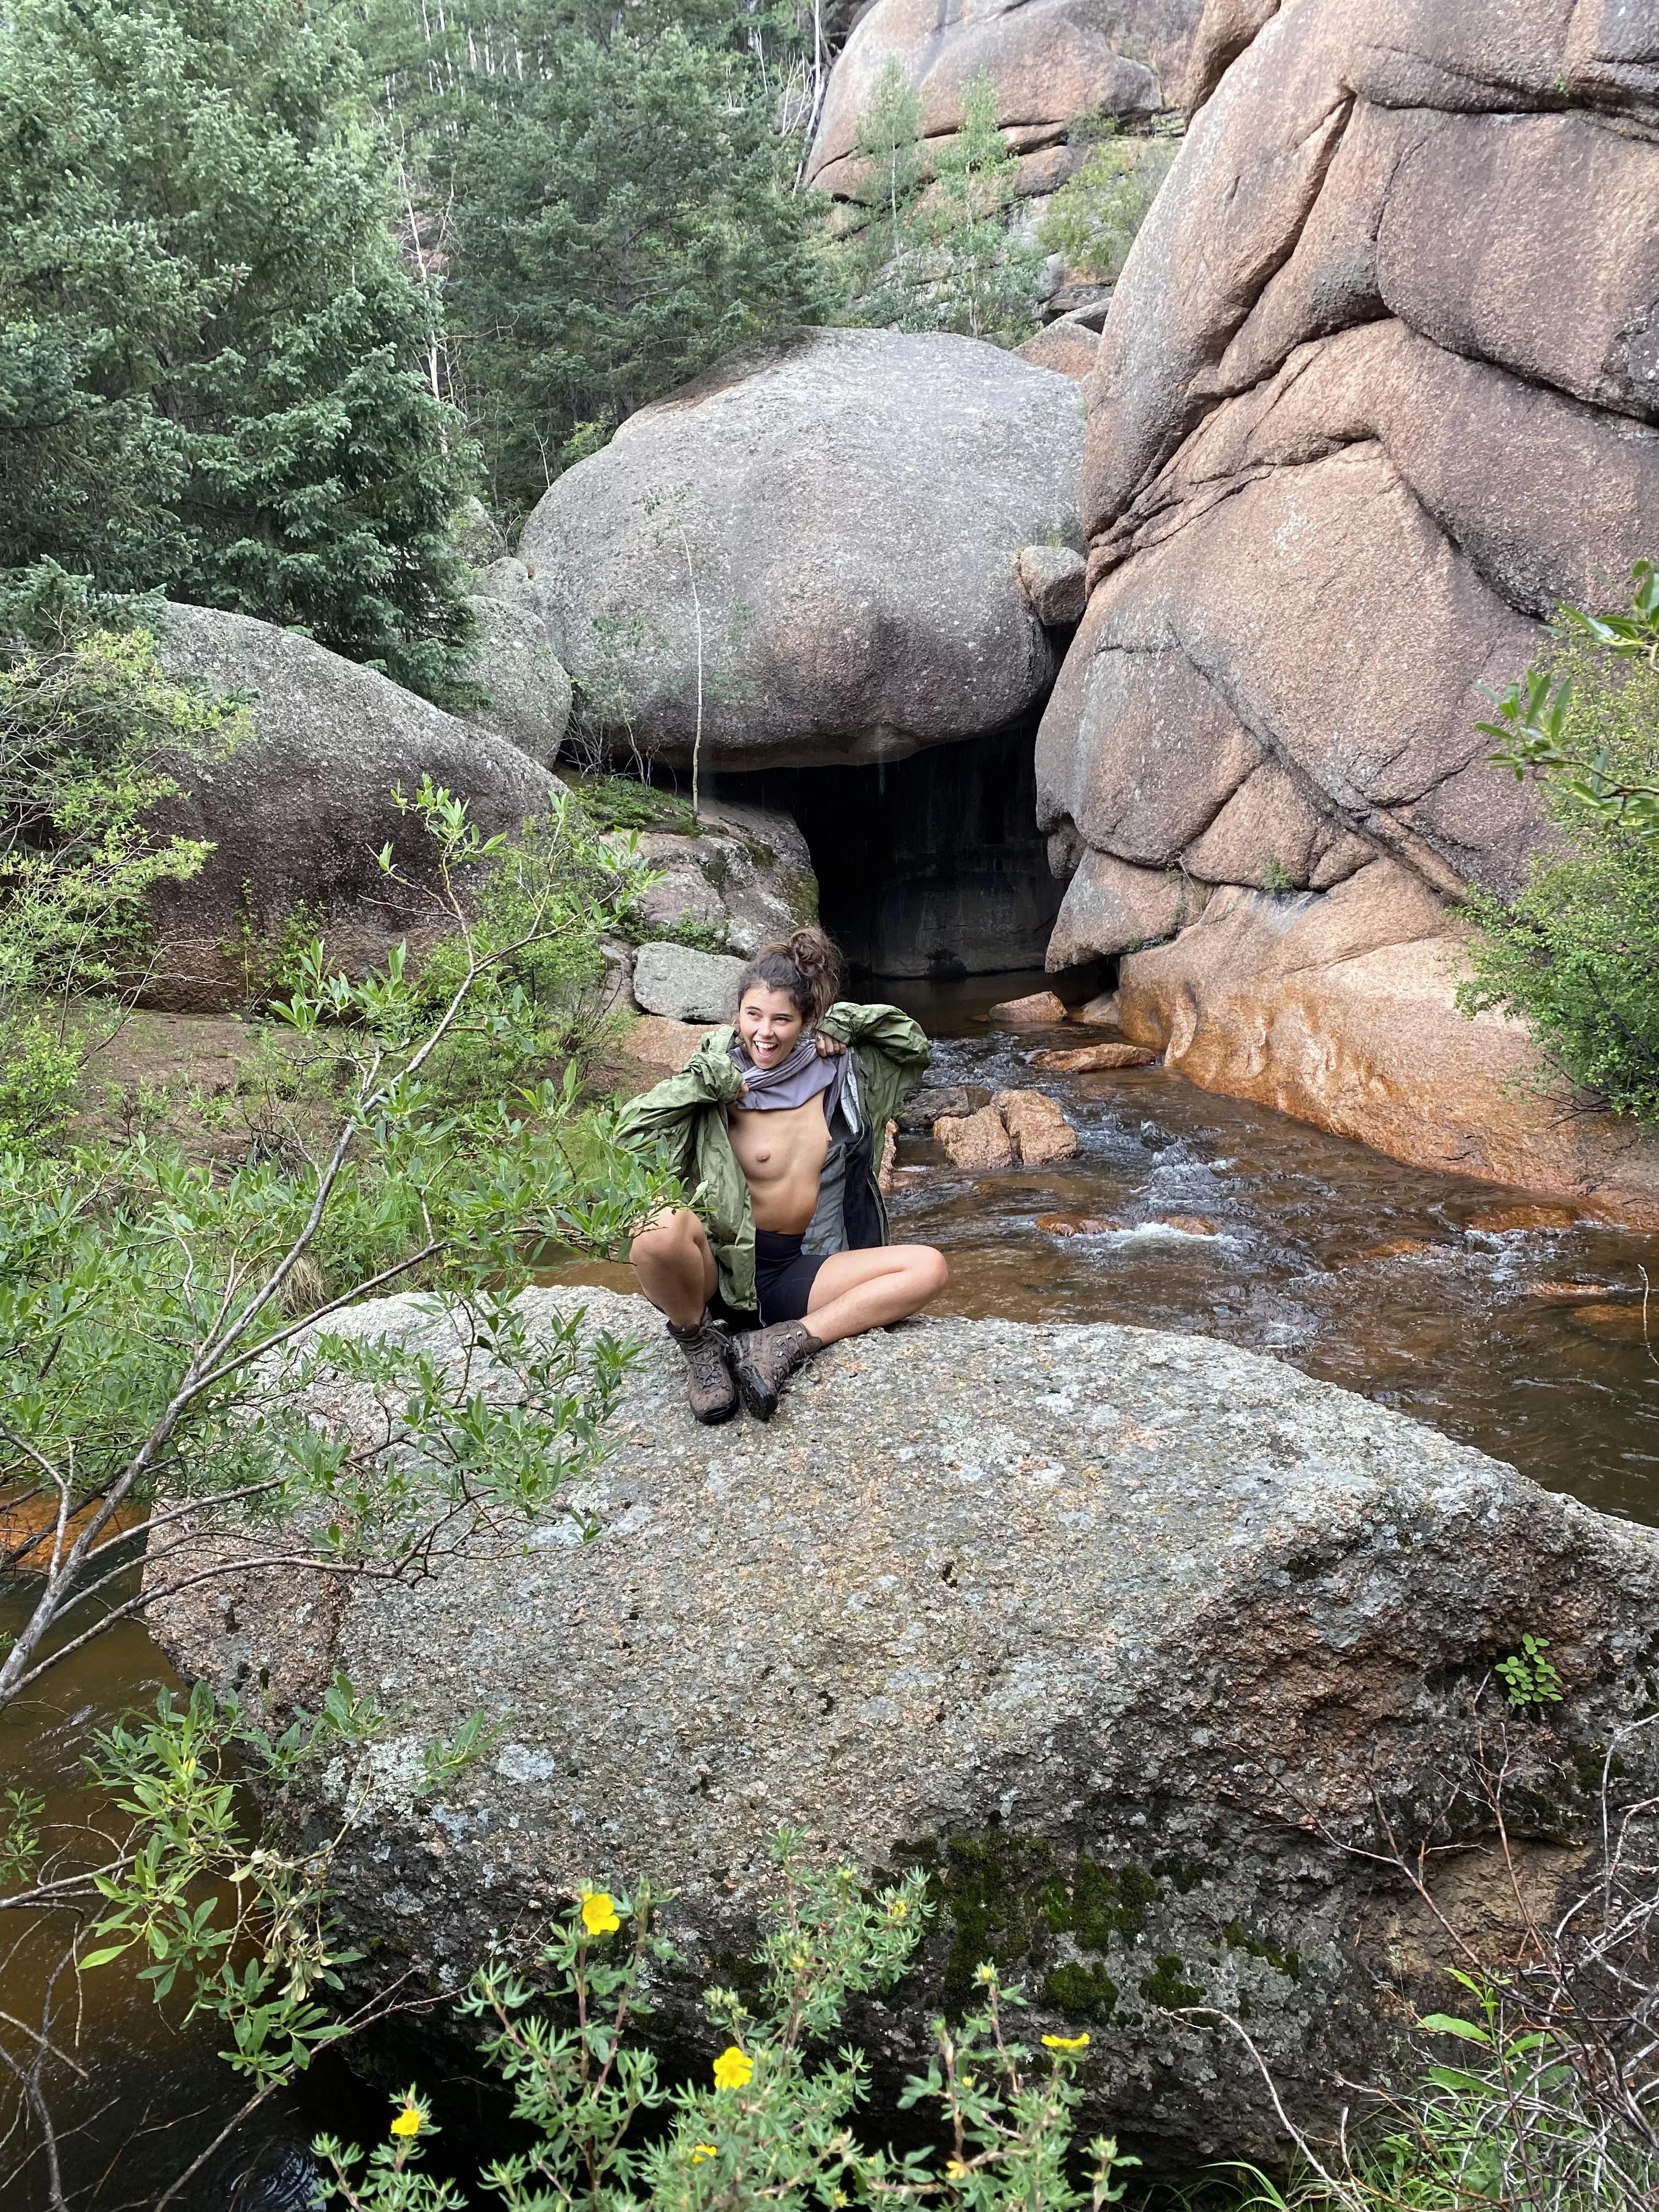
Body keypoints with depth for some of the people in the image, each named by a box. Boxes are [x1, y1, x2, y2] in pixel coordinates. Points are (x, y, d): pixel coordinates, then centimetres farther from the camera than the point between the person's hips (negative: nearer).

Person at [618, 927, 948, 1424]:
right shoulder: (718, 1089, -10)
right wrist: (699, 1083, -25)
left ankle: (785, 1343, -19)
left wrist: (849, 1020, 0)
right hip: (721, 1268, -4)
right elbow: (632, 1131, -21)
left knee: (928, 1268, -14)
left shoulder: (829, 1070, 2)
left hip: (794, 1273, 5)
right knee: (663, 1228, -39)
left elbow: (914, 1047, 15)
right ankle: (698, 1341, -9)